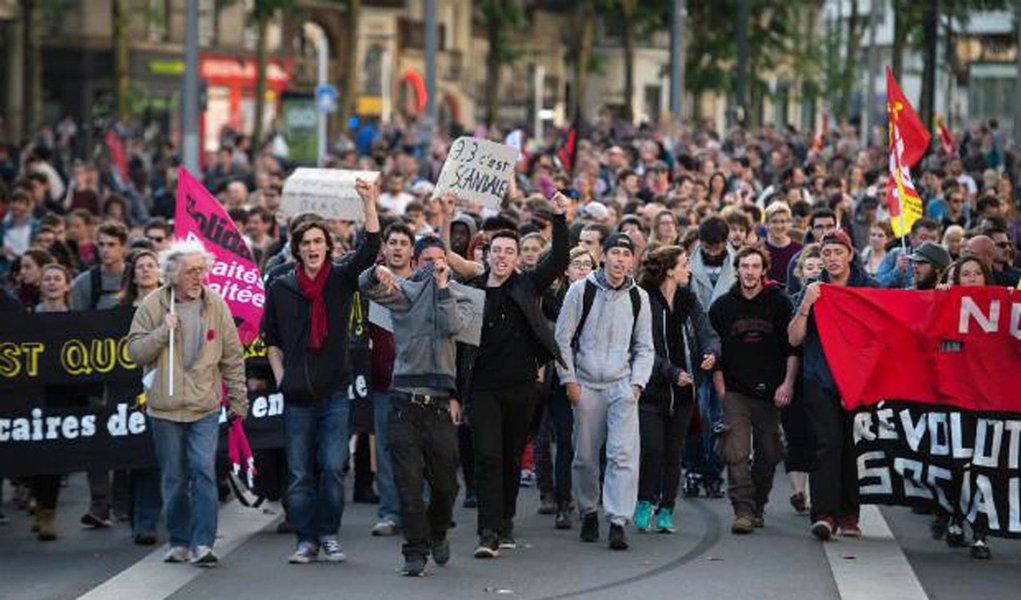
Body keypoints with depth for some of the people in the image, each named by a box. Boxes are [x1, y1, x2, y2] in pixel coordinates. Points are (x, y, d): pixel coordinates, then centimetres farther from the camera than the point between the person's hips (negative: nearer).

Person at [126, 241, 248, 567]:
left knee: (204, 471, -12)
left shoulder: (216, 305, 2)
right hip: (165, 408, 0)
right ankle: (179, 543, 18)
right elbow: (135, 351, -3)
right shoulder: (153, 305, -2)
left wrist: (238, 400, 9)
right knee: (174, 479, 7)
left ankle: (203, 543, -12)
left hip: (205, 408, 0)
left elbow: (232, 356, 8)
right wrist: (162, 331, -17)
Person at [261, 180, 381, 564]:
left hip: (334, 392, -1)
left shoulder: (341, 280, 3)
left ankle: (329, 535, 9)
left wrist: (369, 203, -22)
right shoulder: (281, 288, 6)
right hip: (297, 395, 1)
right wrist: (280, 375, 4)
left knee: (332, 468, -3)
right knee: (299, 474, 3)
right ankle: (306, 540, 10)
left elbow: (369, 249, -13)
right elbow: (271, 337, 15)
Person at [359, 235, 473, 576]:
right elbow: (366, 286, -8)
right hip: (405, 401, -1)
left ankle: (437, 532, 34)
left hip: (440, 404, 1)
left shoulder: (459, 299, 12)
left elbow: (453, 326, -9)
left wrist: (443, 285, -11)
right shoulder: (404, 292, 9)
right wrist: (377, 274, -30)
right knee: (409, 481, -4)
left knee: (445, 482, 7)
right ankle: (415, 551, 2)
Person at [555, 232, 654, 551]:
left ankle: (618, 522, -16)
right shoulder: (581, 291, 0)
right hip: (586, 384, -1)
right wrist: (569, 379, -3)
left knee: (624, 454, -13)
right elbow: (562, 338, 3)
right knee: (585, 456, 6)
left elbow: (645, 347, 14)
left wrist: (637, 382, 1)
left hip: (622, 384, 1)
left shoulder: (639, 298, 7)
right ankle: (589, 514, 25)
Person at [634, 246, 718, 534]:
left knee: (673, 454, 7)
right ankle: (644, 503, 6)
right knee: (652, 448, -12)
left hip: (682, 391, 5)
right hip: (651, 389, -5)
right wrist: (672, 372, -18)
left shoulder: (689, 301, 10)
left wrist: (711, 352, -19)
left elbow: (707, 333, 4)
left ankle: (666, 511, 15)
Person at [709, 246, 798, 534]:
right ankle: (743, 510, -14)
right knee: (736, 453, -12)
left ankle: (758, 506, 21)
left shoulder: (779, 303, 2)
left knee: (768, 453, 5)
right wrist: (721, 391, 4)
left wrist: (787, 384, -6)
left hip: (770, 392, 0)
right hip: (735, 392, 0)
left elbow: (793, 348, 4)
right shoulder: (722, 307, 6)